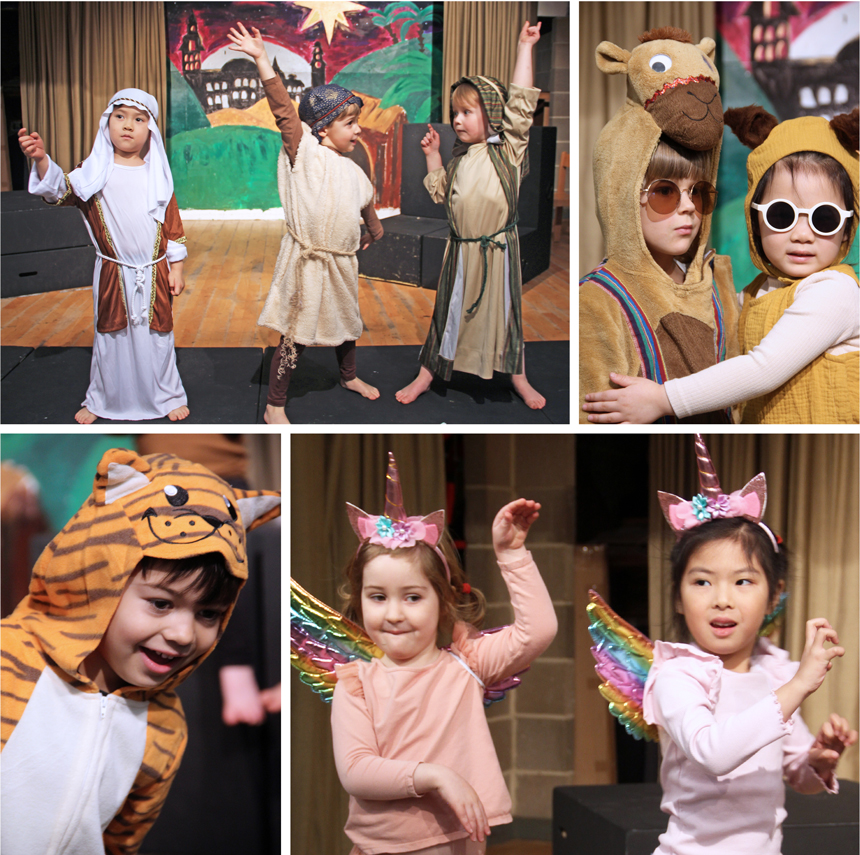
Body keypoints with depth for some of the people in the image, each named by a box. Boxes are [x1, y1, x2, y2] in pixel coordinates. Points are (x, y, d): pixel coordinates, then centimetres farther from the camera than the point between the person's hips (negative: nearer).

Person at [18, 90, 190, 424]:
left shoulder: (156, 175, 1)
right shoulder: (96, 171, -3)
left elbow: (172, 224, 4)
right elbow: (62, 188, -18)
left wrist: (176, 267, 2)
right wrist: (41, 160, -36)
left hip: (154, 272, 0)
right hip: (112, 271, 0)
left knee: (157, 334, 10)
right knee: (110, 335, 11)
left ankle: (167, 396, 26)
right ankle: (100, 400, 25)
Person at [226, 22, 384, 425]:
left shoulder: (352, 171, 8)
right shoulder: (305, 154, -12)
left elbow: (366, 202, 28)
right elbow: (284, 110, -21)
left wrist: (373, 228, 42)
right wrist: (262, 61, -28)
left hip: (342, 263, 7)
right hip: (306, 260, -7)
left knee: (345, 324, 24)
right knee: (294, 336, -2)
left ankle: (349, 377, 48)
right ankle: (274, 407, 7)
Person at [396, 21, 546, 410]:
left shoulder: (508, 149, -6)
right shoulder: (460, 160, 10)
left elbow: (520, 102, -14)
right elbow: (441, 192, 21)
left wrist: (524, 48, -15)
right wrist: (432, 155, 13)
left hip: (498, 249, -4)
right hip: (461, 248, 4)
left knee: (505, 309, 6)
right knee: (450, 310, 12)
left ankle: (518, 377, 21)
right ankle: (427, 373, 21)